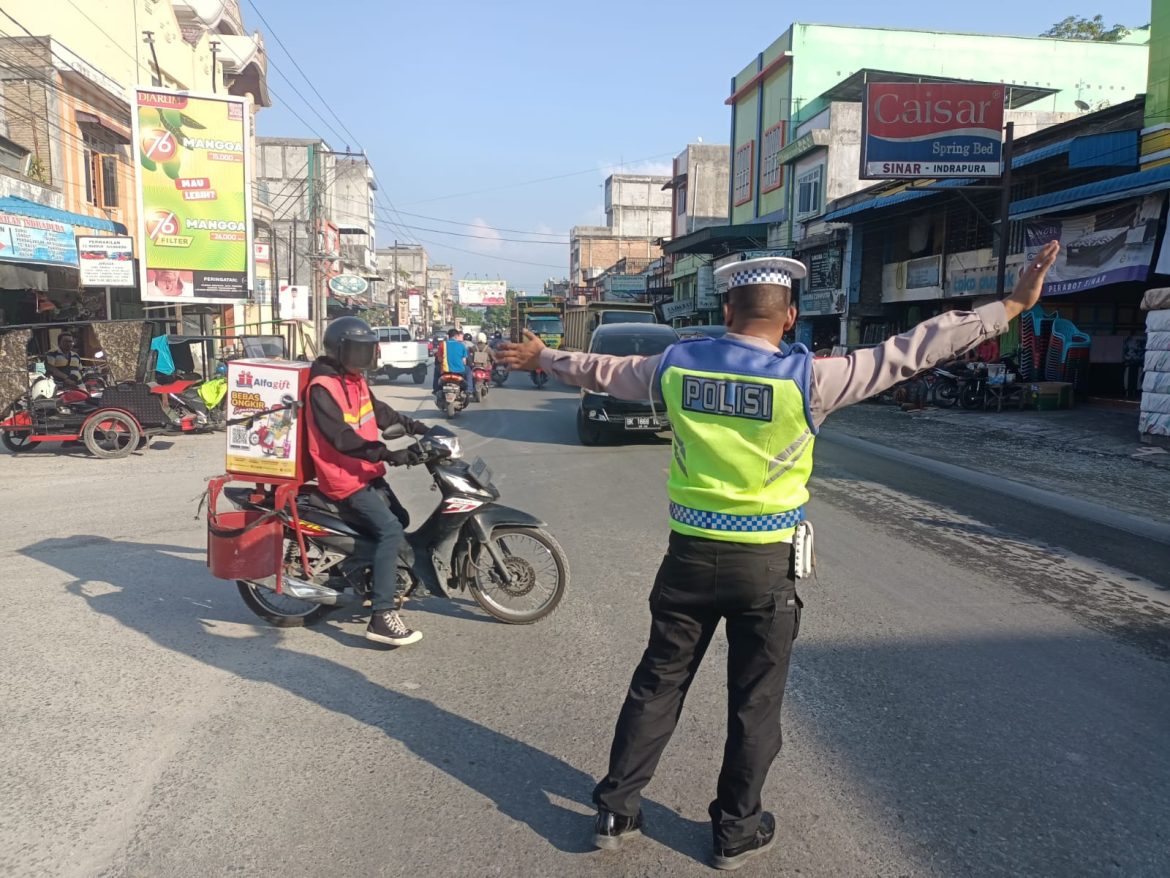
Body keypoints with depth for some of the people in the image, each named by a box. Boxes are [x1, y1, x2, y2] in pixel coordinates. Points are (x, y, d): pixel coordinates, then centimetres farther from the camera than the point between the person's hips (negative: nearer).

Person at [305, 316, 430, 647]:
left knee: (400, 521, 20)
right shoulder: (323, 388, -19)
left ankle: (380, 581, 37)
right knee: (391, 531, -22)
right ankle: (381, 616, -23)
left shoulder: (354, 380, 10)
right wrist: (388, 455, -33)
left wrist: (413, 426, 14)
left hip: (368, 472, 10)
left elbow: (378, 411, 24)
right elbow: (341, 437, -28)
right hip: (345, 479, -10)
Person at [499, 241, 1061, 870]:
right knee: (754, 704, 15)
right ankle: (736, 833, 31)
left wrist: (541, 358, 33)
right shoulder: (804, 377, -13)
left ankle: (616, 812, 29)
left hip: (689, 556, 3)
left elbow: (602, 370, 14)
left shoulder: (676, 364, -2)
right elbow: (908, 353, -9)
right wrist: (1012, 306, -1)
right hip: (766, 565, -3)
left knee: (657, 685, 16)